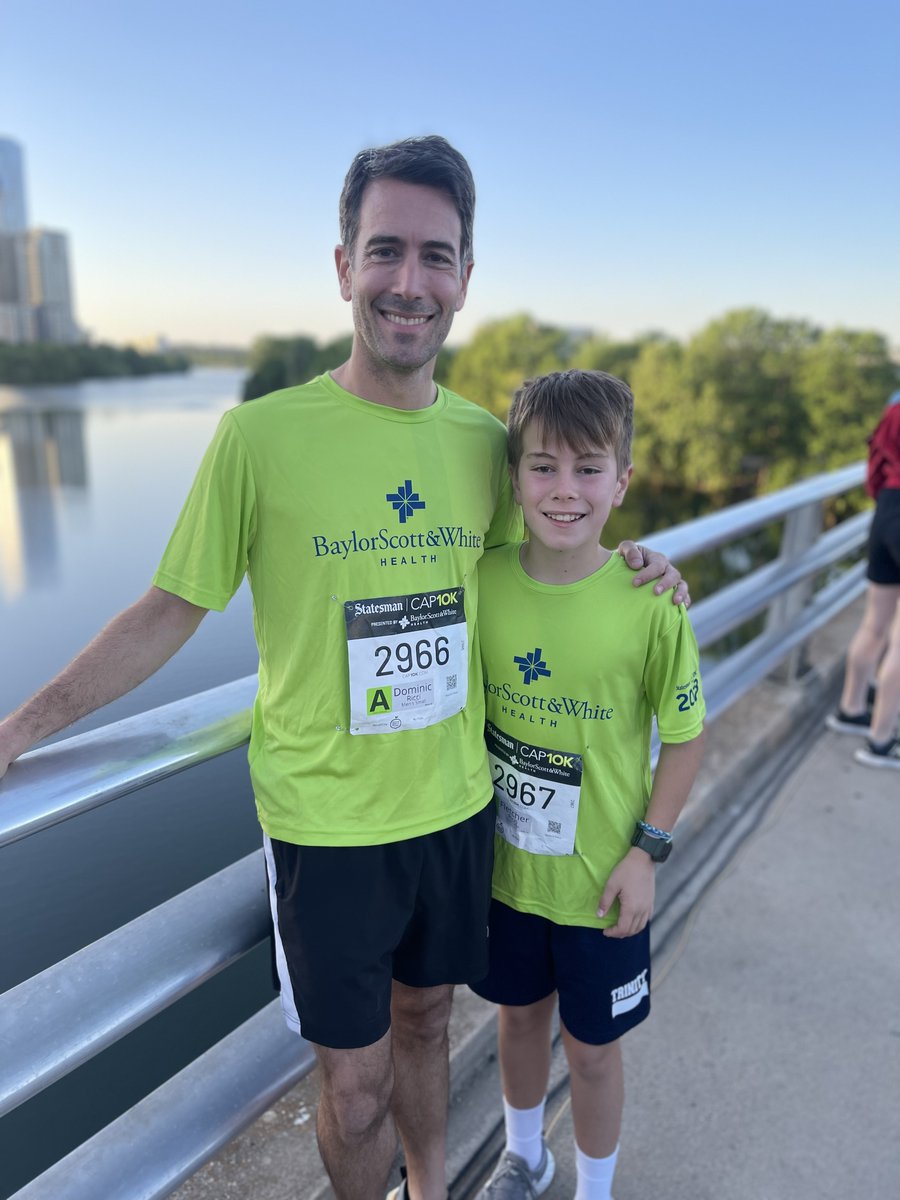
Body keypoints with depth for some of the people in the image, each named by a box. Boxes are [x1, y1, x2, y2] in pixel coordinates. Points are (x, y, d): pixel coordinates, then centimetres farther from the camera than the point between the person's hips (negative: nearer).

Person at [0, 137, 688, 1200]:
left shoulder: (484, 438, -3)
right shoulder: (260, 435, -15)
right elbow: (171, 608, -7)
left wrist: (625, 571, -2)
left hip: (458, 804, 4)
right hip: (326, 823, -3)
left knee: (423, 1020, 27)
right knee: (354, 1086, 14)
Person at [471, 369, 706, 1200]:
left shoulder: (650, 604, -21)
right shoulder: (482, 581, -13)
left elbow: (687, 735, -8)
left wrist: (648, 850, -11)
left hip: (600, 880, -3)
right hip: (504, 866, 3)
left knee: (592, 1047, 18)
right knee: (520, 1017, 26)